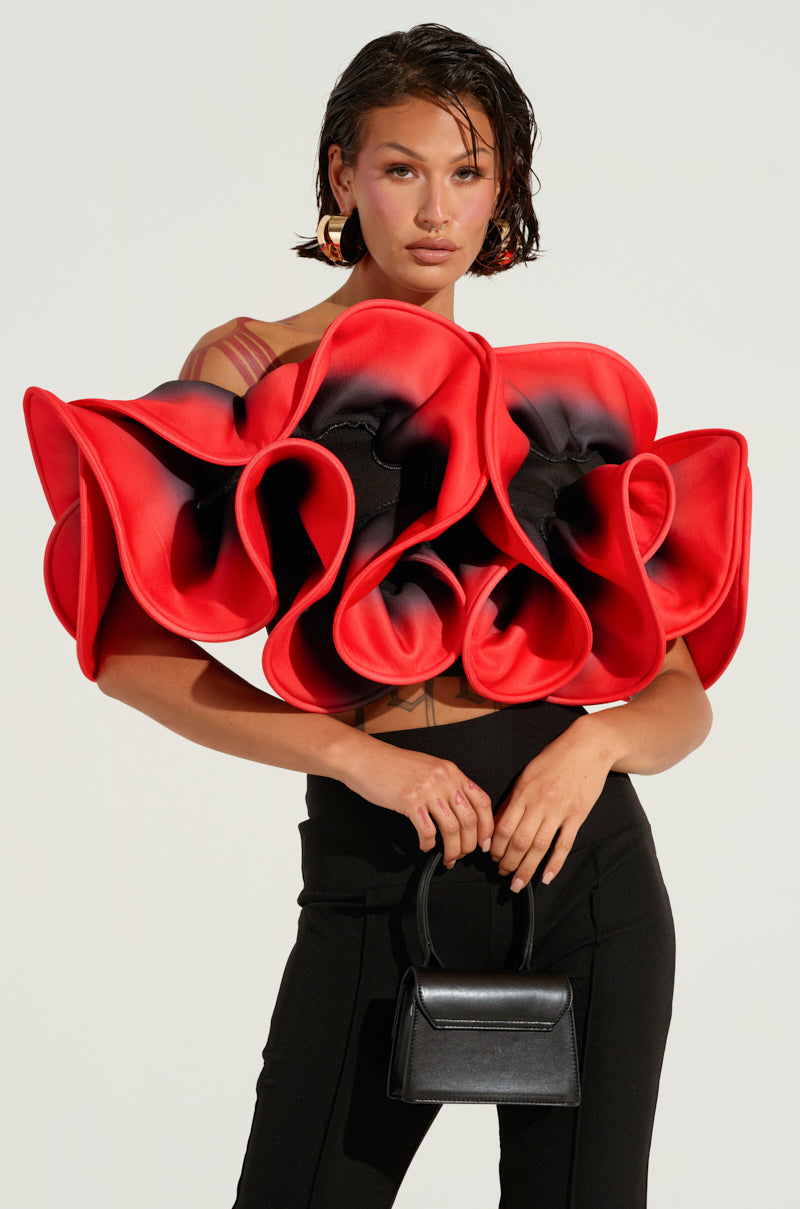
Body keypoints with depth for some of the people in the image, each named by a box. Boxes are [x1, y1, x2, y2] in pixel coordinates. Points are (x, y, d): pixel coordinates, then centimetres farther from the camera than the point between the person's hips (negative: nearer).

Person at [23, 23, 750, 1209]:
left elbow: (683, 697, 9)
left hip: (585, 870, 3)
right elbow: (128, 643, -10)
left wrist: (596, 744, -13)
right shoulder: (257, 367, 2)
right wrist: (359, 754, -17)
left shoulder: (562, 402, 11)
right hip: (377, 878, -2)